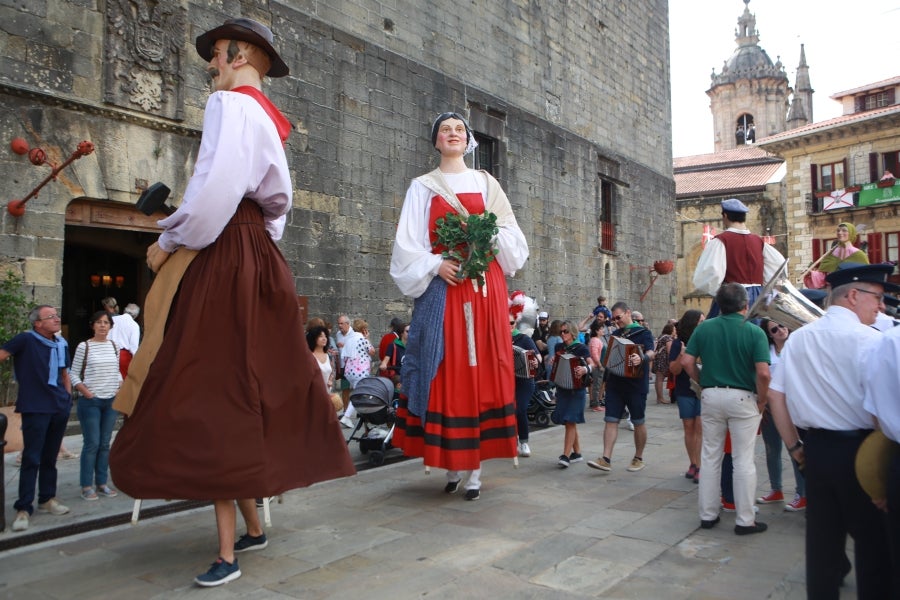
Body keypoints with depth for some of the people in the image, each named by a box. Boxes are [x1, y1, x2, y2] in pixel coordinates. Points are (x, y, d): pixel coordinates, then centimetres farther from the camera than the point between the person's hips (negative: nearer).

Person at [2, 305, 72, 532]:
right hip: (35, 409, -6)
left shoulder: (62, 344, 9)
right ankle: (23, 508, 5)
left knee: (50, 457, 16)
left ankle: (47, 499, 29)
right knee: (31, 459, -4)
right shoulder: (26, 340, -10)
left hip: (59, 408, 6)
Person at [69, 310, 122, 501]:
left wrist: (120, 388, 2)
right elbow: (73, 374, -2)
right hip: (90, 402, -4)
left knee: (105, 444, 9)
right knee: (92, 444, -3)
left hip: (111, 401, 4)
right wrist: (86, 392, -13)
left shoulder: (114, 346, 9)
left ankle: (102, 483, 17)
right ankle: (87, 486, 7)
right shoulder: (84, 347, -4)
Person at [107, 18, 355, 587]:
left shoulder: (230, 103, -7)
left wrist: (169, 242, -7)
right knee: (253, 386, 12)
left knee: (213, 395, -6)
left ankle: (229, 551, 1)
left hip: (222, 260, -9)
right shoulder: (269, 118, 22)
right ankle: (252, 525, 24)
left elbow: (213, 188, -19)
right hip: (259, 256, 9)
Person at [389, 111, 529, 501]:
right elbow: (408, 244, 3)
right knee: (446, 371, -4)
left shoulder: (487, 183, 16)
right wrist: (436, 265, -13)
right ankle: (452, 463, 8)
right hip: (442, 286, -1)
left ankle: (476, 468, 4)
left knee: (483, 368, -2)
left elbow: (510, 233, 11)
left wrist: (489, 240, -10)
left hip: (484, 287, 1)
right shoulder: (423, 187, 12)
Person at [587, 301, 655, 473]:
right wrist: (607, 364, 3)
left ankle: (639, 458, 22)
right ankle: (606, 459, -4)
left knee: (638, 422, 7)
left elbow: (651, 354, -20)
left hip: (636, 384, -5)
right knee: (611, 420, -2)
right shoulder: (615, 335, 14)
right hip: (615, 383, 5)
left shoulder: (643, 333, -3)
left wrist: (642, 358, -40)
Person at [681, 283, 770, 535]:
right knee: (743, 460, 5)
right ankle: (745, 520, 13)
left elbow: (687, 362, -3)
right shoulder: (754, 332, -9)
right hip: (742, 397, -3)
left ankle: (708, 515, 20)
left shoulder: (704, 328, 0)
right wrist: (761, 401, -3)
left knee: (710, 457, 12)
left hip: (711, 396, 3)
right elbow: (763, 373, -16)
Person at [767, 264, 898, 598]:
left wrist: (794, 446, 12)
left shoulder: (798, 338, 3)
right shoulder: (869, 340, -15)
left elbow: (776, 396, 5)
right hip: (859, 451, -5)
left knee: (822, 536, 17)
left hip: (815, 448, 6)